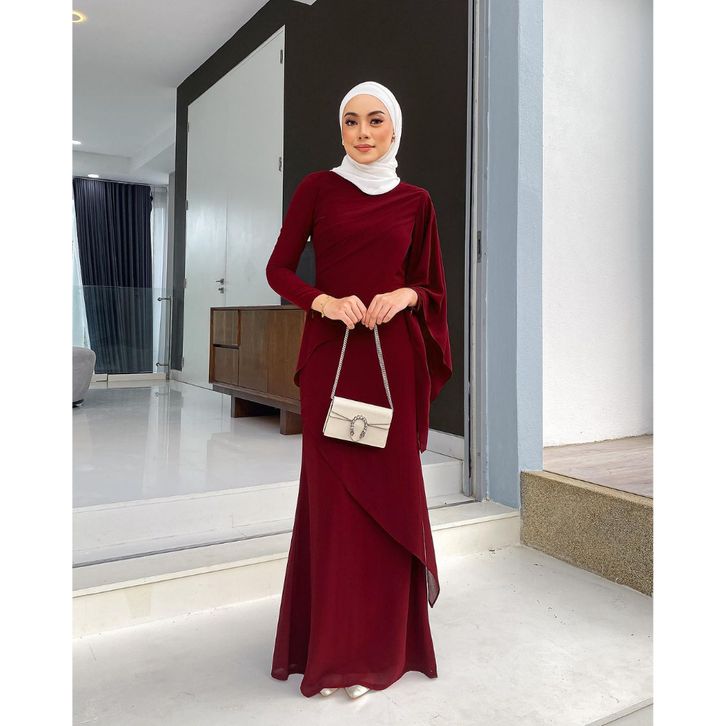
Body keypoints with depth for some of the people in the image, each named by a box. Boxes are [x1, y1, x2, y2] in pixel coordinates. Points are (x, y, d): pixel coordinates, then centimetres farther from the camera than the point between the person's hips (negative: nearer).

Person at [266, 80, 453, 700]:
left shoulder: (416, 201, 10)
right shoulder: (317, 188, 6)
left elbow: (433, 285, 13)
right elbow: (279, 268, 3)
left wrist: (404, 295, -9)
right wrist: (325, 301, -15)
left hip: (394, 357, 2)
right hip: (331, 354, -1)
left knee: (388, 491, 5)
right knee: (333, 492, 0)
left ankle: (380, 641, 22)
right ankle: (333, 645, 15)